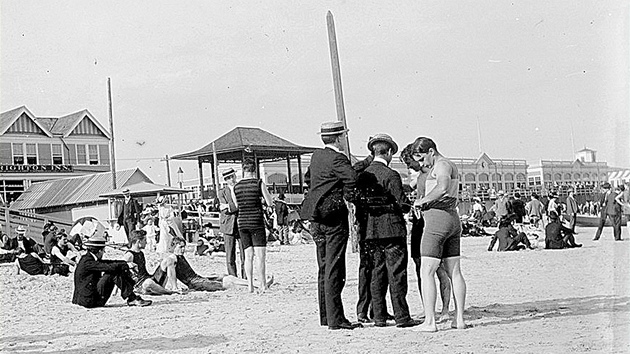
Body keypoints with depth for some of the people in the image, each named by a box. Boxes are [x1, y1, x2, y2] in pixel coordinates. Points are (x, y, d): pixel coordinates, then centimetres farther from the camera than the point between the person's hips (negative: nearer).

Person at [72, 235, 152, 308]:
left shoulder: (90, 258, 11)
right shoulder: (87, 262, -17)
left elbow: (109, 263, 11)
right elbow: (109, 267, -24)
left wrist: (126, 263, -1)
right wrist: (126, 265, -15)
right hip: (89, 301, -10)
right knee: (114, 273, -14)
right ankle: (132, 299, -11)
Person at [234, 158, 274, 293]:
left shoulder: (236, 187, 3)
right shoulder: (259, 183, -7)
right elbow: (269, 203, -5)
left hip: (242, 222, 4)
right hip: (256, 221, -4)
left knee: (248, 255, 8)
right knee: (260, 255, -1)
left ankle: (250, 285, 6)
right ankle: (262, 285, -3)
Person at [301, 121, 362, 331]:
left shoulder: (316, 156, 12)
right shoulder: (337, 158, -13)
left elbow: (307, 178, 29)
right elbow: (351, 177, -30)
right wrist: (349, 196, -13)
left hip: (316, 218, 8)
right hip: (334, 216, -8)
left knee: (323, 267, 14)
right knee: (334, 269, -5)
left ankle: (325, 316, 20)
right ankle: (335, 319, -3)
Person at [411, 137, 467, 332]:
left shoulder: (441, 165, -10)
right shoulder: (450, 165, 21)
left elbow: (443, 187, -30)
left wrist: (422, 201, -20)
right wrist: (426, 204, 10)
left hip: (437, 220, -10)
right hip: (453, 219, 10)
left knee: (426, 272, -7)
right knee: (454, 272, 10)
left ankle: (429, 321, -10)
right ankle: (459, 318, 12)